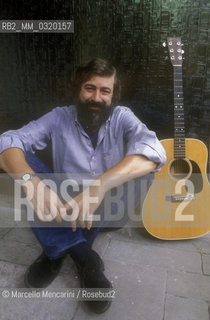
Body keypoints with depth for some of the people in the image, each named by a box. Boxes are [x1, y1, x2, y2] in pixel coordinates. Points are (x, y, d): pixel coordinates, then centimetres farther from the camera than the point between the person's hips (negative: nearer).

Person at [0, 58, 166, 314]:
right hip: (64, 206, 1)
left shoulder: (122, 117, -9)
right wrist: (32, 182, -39)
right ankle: (85, 258, -24)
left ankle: (58, 250, -21)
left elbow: (154, 151, -29)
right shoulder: (59, 117, -5)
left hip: (109, 209, 0)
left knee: (142, 166, -27)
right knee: (23, 158, -18)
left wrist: (99, 186, -43)